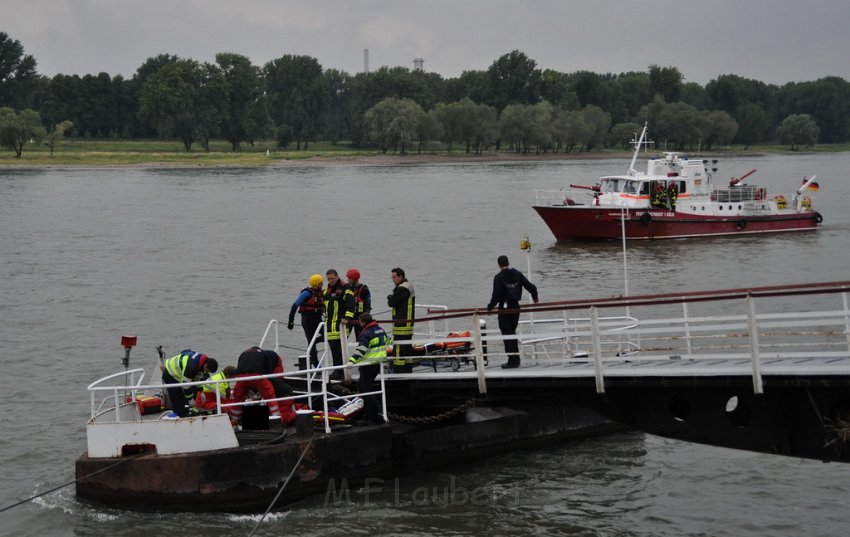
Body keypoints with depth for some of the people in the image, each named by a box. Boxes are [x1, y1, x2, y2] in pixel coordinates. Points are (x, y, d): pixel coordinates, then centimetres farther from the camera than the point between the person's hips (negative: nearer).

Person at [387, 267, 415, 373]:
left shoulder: (402, 289, -16)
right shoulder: (408, 286, 19)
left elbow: (391, 303, -18)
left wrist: (390, 297, 2)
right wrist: (391, 298, 1)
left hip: (401, 323, -11)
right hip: (409, 323, 11)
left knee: (398, 348, -9)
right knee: (407, 347, 14)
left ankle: (398, 370, -10)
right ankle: (408, 369, 19)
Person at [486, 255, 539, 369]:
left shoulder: (499, 277, -13)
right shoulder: (517, 274, 3)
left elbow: (496, 295, -17)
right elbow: (531, 286, 4)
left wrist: (490, 307, -4)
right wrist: (535, 298, 22)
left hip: (504, 308, -6)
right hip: (516, 307, 6)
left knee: (507, 334, 0)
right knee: (512, 332, 18)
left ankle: (513, 360, -3)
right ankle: (515, 359, 20)